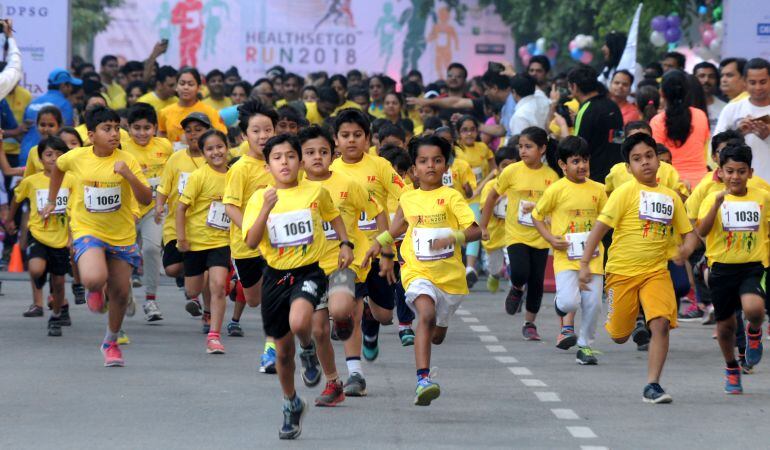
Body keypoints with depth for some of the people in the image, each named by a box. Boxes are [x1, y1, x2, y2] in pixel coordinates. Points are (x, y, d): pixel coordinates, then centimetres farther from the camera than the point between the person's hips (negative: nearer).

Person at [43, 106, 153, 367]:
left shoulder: (126, 161, -11)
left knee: (120, 292, 6)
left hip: (122, 236, 1)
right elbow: (58, 166, 17)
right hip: (87, 230, -1)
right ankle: (94, 291, 13)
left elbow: (147, 199, -16)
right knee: (94, 279, -28)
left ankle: (111, 342, 32)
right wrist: (51, 201, 20)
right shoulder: (76, 158, -8)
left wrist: (128, 175, -30)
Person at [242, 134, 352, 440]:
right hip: (276, 276, 2)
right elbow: (251, 242, -13)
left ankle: (309, 350, 3)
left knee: (299, 322, -33)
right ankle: (291, 404, 35)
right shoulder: (260, 198, -2)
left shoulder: (316, 192, -1)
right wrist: (266, 209, -24)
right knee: (283, 349, 11)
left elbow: (333, 215, 20)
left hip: (309, 272, -2)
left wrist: (345, 244, 8)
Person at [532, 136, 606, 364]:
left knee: (593, 303, -1)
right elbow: (537, 216, 6)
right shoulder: (556, 190, -4)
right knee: (569, 301, -19)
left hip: (592, 256, 3)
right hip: (566, 256, -3)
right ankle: (567, 324, 19)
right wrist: (551, 238, -7)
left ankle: (585, 345, 18)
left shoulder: (597, 189, 6)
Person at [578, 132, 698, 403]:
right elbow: (600, 228, -8)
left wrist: (687, 247, -8)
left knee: (661, 324, -19)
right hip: (622, 270, -2)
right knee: (620, 337, 6)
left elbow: (688, 231, 16)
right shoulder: (626, 192, -5)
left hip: (656, 271, 2)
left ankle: (652, 386, -14)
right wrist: (584, 264, -15)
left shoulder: (671, 197, 8)